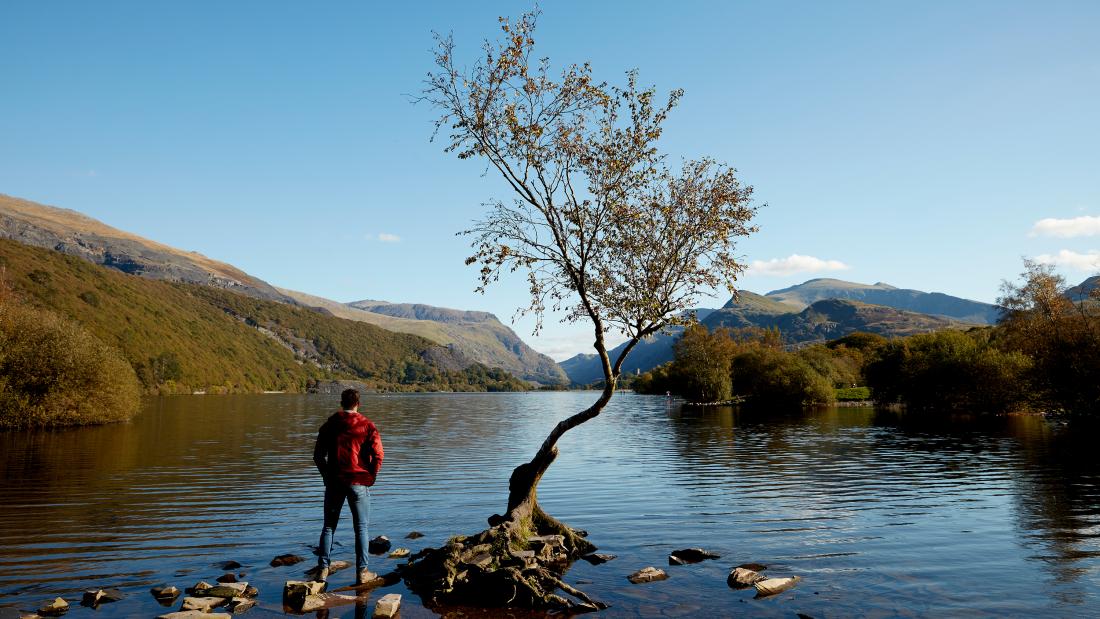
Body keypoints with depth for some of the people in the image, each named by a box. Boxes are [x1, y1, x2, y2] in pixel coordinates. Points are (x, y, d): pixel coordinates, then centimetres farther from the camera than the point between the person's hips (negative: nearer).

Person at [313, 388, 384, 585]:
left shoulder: (329, 425, 3)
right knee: (361, 528, 5)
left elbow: (318, 455, 6)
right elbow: (378, 455, -11)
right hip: (359, 483, -2)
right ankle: (362, 572, 6)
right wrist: (370, 477, 3)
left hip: (334, 482, 2)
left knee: (329, 526, 14)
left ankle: (323, 568, 13)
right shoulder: (367, 425, -6)